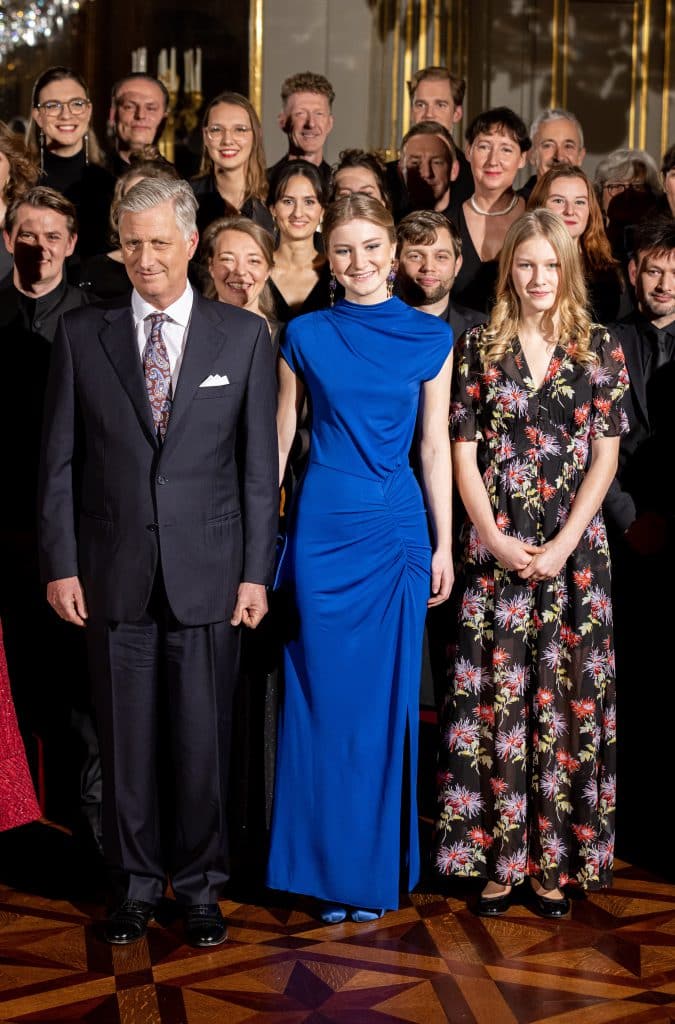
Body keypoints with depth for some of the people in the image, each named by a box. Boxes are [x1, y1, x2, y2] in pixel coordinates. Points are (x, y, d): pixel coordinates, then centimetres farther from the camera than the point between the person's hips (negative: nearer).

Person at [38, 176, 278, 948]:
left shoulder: (243, 336, 3)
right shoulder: (81, 335, 4)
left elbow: (259, 465, 2)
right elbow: (59, 461, 4)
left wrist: (256, 570, -2)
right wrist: (60, 564, -1)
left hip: (206, 572, -1)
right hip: (114, 572, 1)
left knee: (201, 738, 6)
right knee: (125, 738, 9)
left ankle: (199, 886, 22)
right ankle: (136, 884, 24)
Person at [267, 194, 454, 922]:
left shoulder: (429, 337, 3)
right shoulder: (305, 336, 3)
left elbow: (434, 446, 5)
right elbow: (279, 439, 8)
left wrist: (444, 545, 3)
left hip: (398, 532, 0)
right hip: (323, 527, 0)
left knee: (386, 698, 5)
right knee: (322, 696, 3)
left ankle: (376, 868, 19)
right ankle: (328, 866, 16)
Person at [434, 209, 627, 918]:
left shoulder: (598, 348, 5)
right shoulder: (478, 347, 5)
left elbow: (605, 456, 1)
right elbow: (463, 454, 3)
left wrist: (562, 545, -9)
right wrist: (498, 542, -8)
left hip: (574, 550, 0)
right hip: (496, 548, 0)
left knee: (566, 699, 2)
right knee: (494, 698, 1)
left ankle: (555, 858, 12)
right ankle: (497, 857, 11)